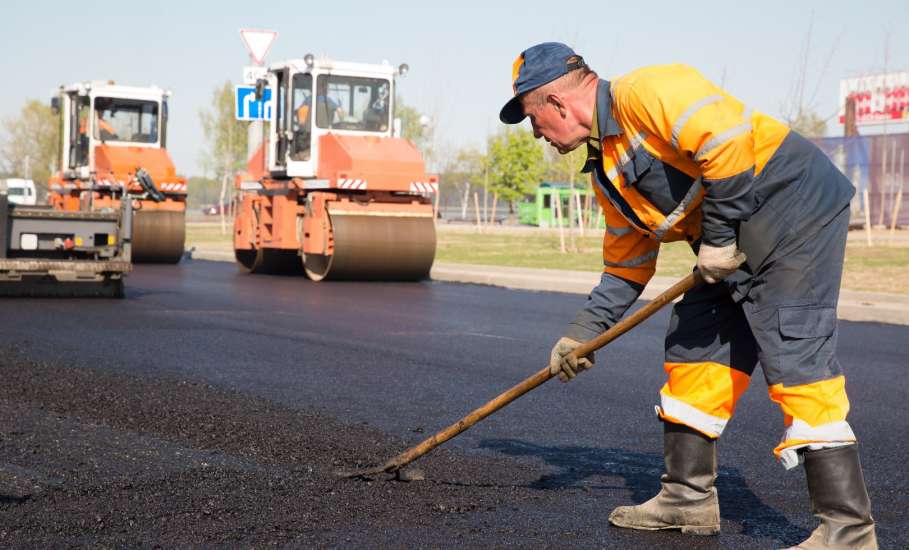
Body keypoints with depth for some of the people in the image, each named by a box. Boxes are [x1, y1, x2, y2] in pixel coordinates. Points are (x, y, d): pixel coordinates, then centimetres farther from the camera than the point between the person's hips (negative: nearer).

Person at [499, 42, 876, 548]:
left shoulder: (642, 93, -16)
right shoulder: (606, 172, 15)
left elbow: (725, 139, -27)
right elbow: (626, 265, 21)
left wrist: (719, 235, -19)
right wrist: (582, 333, 17)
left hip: (796, 211, -10)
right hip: (738, 242, 10)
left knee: (795, 357, -14)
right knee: (692, 350, 11)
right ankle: (689, 499, 22)